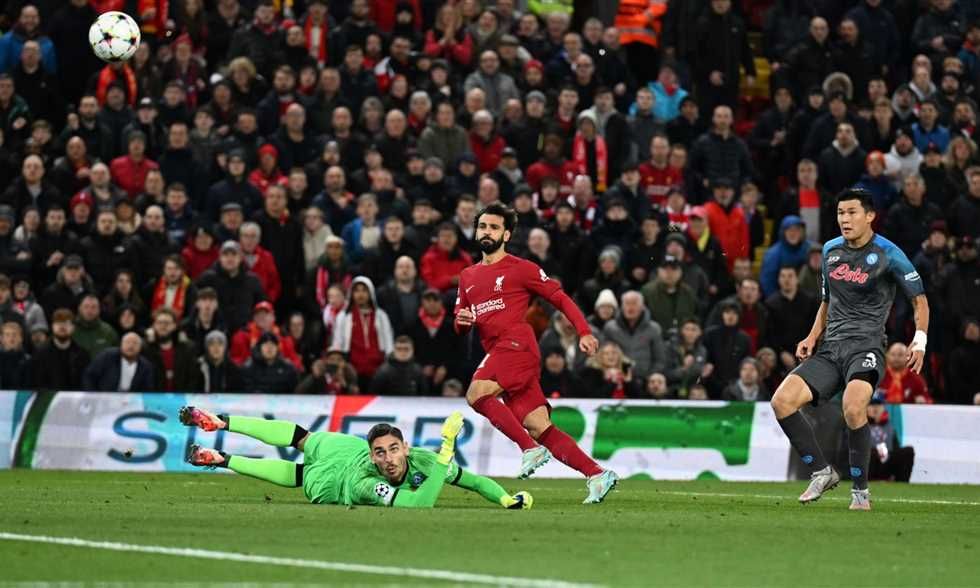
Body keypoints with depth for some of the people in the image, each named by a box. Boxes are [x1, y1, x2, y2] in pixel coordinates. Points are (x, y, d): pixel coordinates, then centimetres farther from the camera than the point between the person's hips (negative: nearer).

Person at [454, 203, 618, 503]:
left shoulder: (521, 269, 2)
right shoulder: (467, 277, 21)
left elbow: (560, 298, 2)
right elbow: (459, 327, 26)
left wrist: (584, 332, -9)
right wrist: (462, 320, 2)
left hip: (516, 344, -7)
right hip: (497, 352, 7)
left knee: (477, 394, -26)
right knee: (540, 428, -2)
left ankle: (531, 449, -19)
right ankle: (597, 475, -3)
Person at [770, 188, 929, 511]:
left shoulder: (888, 254, -3)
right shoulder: (831, 250, 14)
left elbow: (920, 299, 4)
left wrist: (920, 340, -10)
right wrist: (812, 337, 12)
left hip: (866, 347, -6)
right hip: (830, 349, 6)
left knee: (853, 408, -34)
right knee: (782, 401, -15)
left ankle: (861, 491, -18)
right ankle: (822, 472, 0)